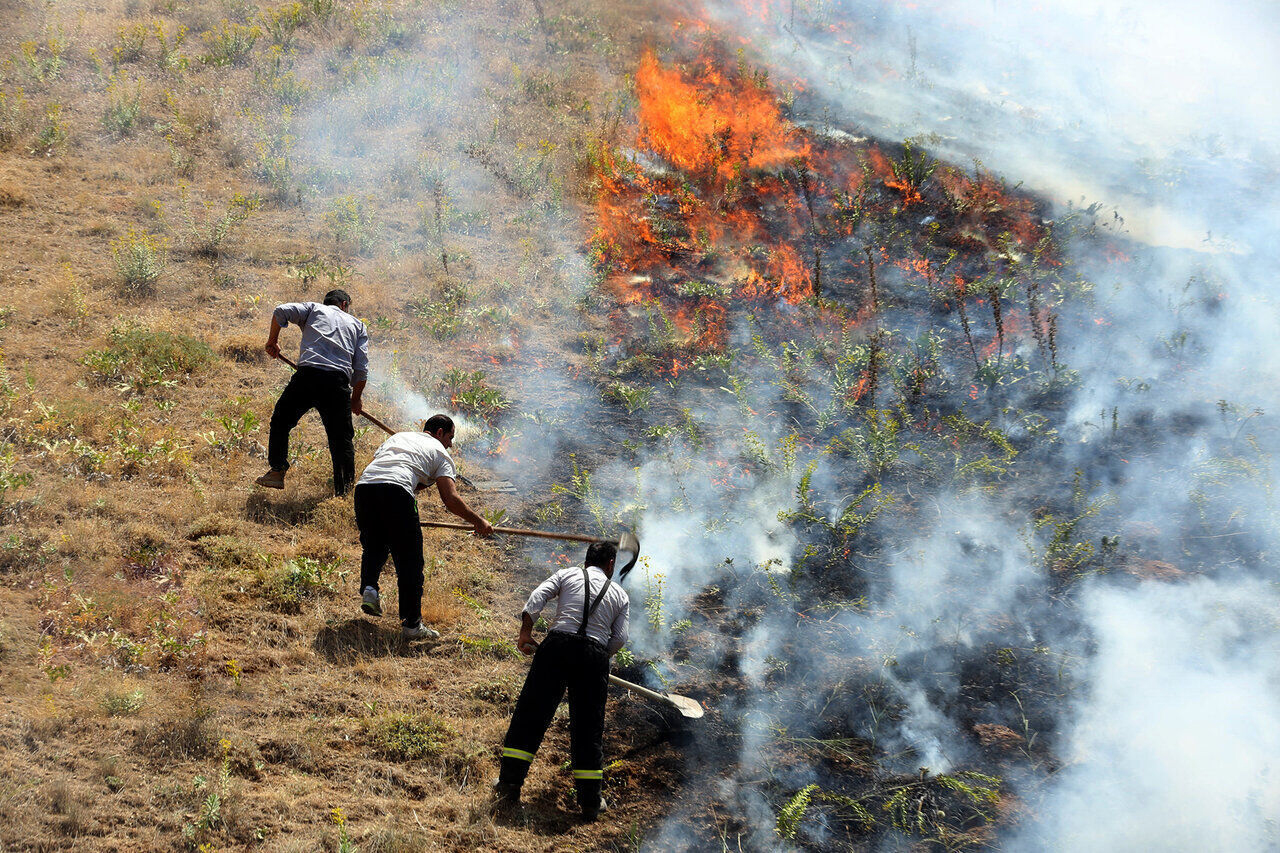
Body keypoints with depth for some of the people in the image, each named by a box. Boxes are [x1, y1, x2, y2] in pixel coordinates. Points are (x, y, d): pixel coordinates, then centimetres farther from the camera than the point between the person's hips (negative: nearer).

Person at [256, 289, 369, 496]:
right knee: (342, 438, 10)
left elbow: (281, 311, 6)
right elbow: (362, 369, 18)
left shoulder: (314, 309, 24)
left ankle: (277, 472, 16)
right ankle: (344, 491, 8)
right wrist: (355, 399, 28)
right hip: (339, 382, 1)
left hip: (308, 374, -1)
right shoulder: (357, 325, 27)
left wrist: (273, 340, 20)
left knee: (281, 421, 19)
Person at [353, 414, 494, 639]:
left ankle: (369, 587, 3)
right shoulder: (440, 453, 21)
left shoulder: (397, 437, 37)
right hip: (397, 492, -5)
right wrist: (478, 522, 18)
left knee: (373, 545, 28)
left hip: (364, 486, 5)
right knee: (409, 560, 4)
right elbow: (451, 499, 8)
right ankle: (411, 624, 3)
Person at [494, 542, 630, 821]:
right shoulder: (620, 595, 21)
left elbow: (536, 599, 2)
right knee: (589, 728, 8)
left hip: (558, 644, -1)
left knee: (530, 715, 5)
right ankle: (590, 802, 9)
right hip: (595, 656, 1)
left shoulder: (567, 574, 18)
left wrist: (525, 632, 11)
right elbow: (619, 639, 9)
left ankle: (509, 787, 4)